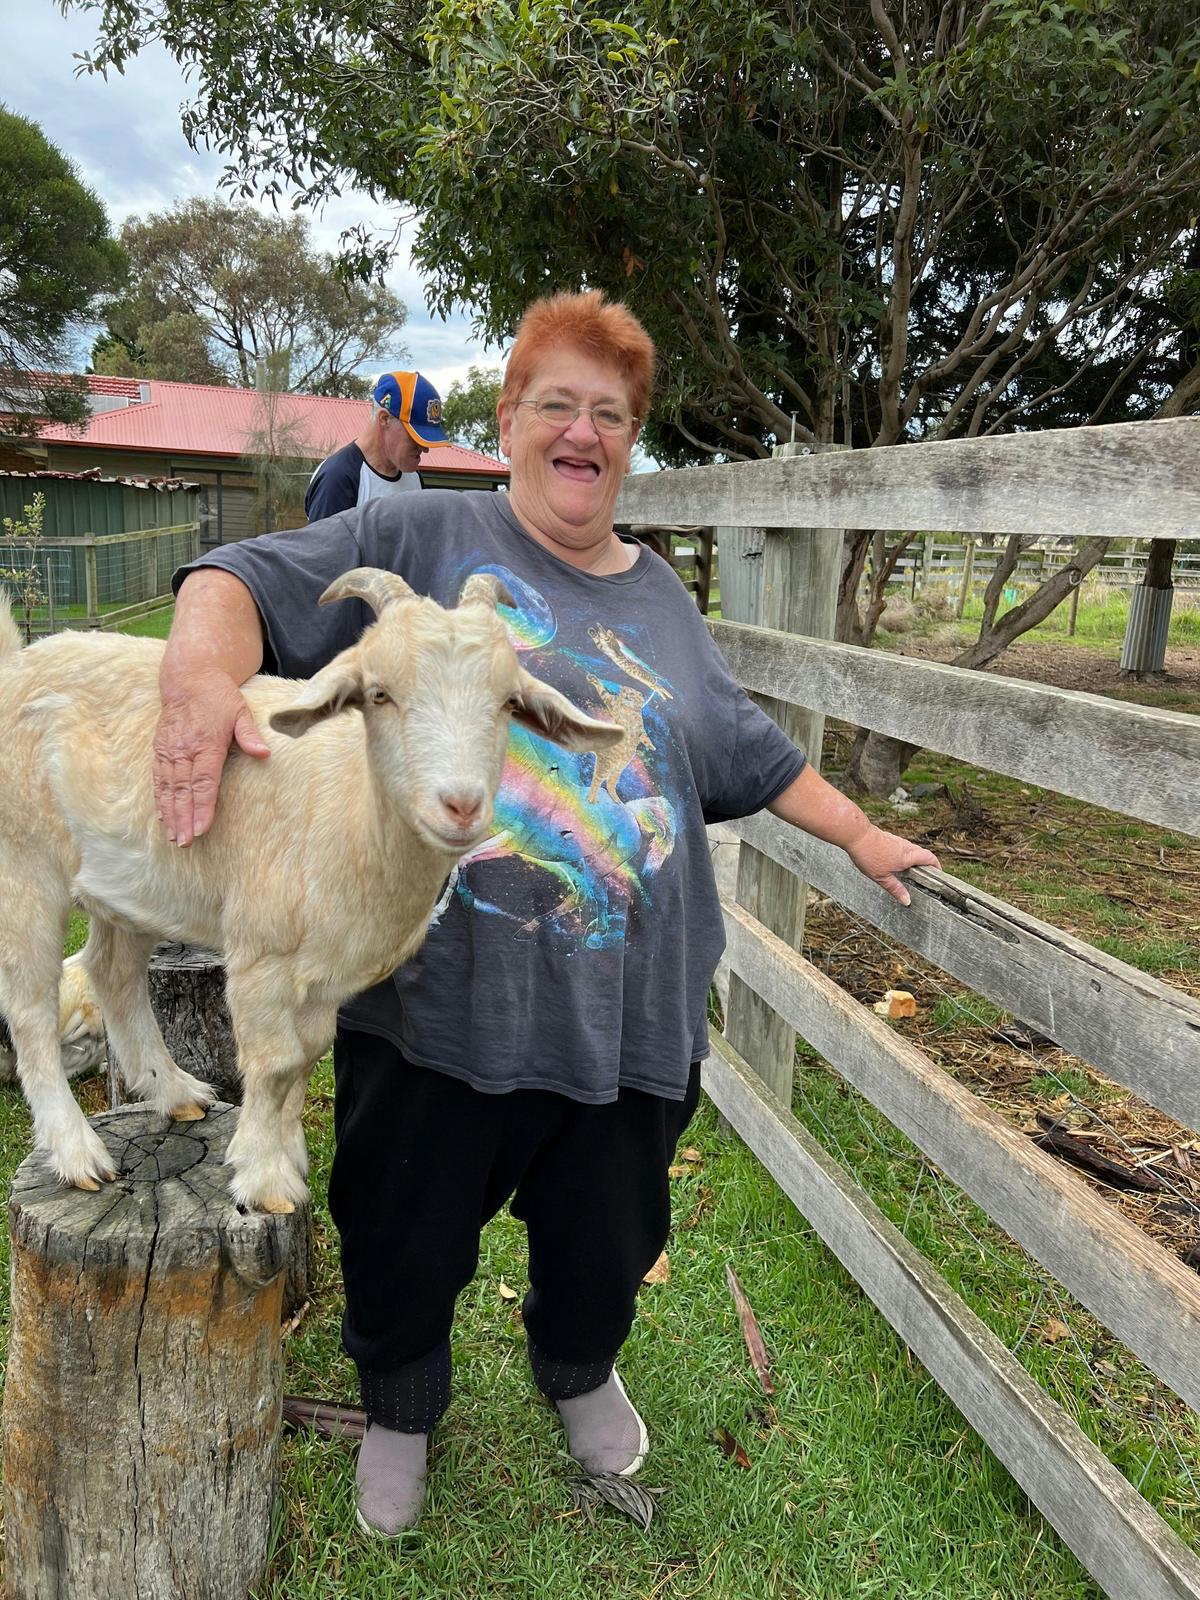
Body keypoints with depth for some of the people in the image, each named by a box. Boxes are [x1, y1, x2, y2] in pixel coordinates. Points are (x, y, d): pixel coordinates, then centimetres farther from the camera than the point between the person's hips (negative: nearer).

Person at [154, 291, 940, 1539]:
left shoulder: (658, 597, 13)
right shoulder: (423, 537, -2)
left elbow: (750, 752, 21)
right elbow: (245, 583, -11)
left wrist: (860, 836, 23)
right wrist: (204, 667, -33)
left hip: (627, 1011, 4)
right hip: (440, 1004, -3)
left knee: (606, 1237, 20)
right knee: (405, 1244, 14)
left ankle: (579, 1375, 54)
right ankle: (400, 1411, 47)